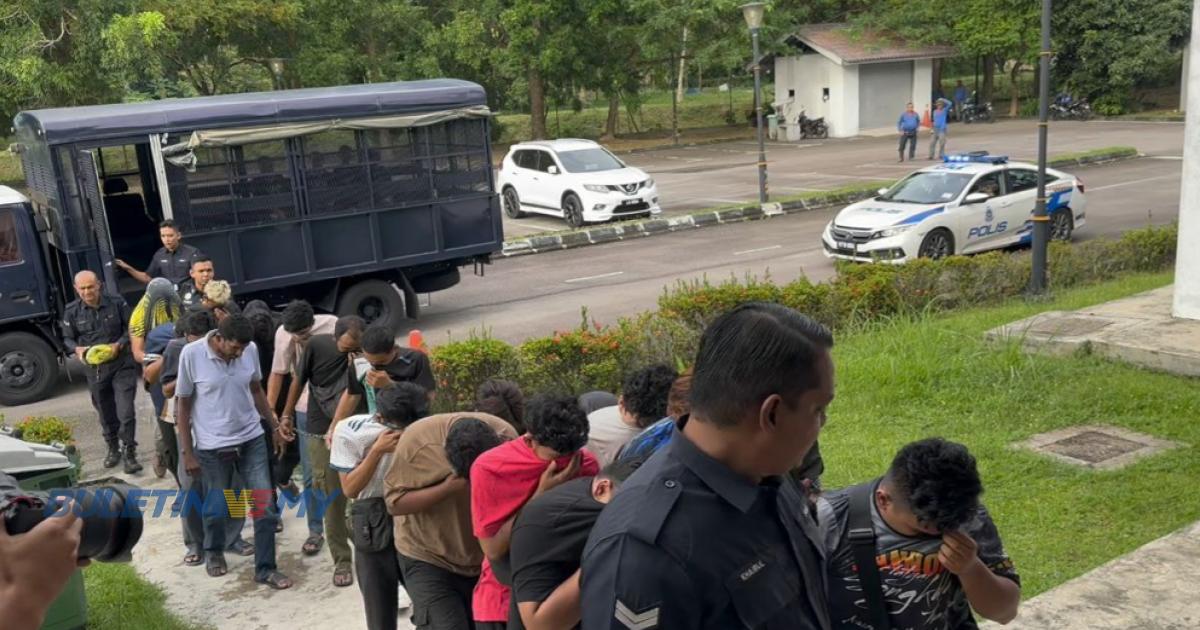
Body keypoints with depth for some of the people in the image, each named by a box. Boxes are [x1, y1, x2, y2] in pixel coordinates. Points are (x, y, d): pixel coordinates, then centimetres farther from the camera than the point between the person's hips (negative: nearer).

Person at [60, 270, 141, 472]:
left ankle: (129, 453, 1)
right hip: (95, 368, 2)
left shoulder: (117, 303, -6)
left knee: (126, 412, -9)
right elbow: (67, 339, 8)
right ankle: (113, 448, 34)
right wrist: (77, 349, -14)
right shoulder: (71, 311, -2)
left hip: (122, 365, -2)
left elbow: (130, 329, 1)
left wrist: (119, 344, -16)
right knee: (106, 413, 15)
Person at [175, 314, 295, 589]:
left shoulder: (251, 350, -6)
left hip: (252, 440, 3)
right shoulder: (192, 354, -16)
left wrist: (275, 424, 8)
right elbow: (183, 404, -7)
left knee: (265, 507, 2)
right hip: (213, 447, -3)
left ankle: (265, 569, 15)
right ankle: (214, 552, 43)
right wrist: (187, 452, -6)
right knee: (216, 507, 14)